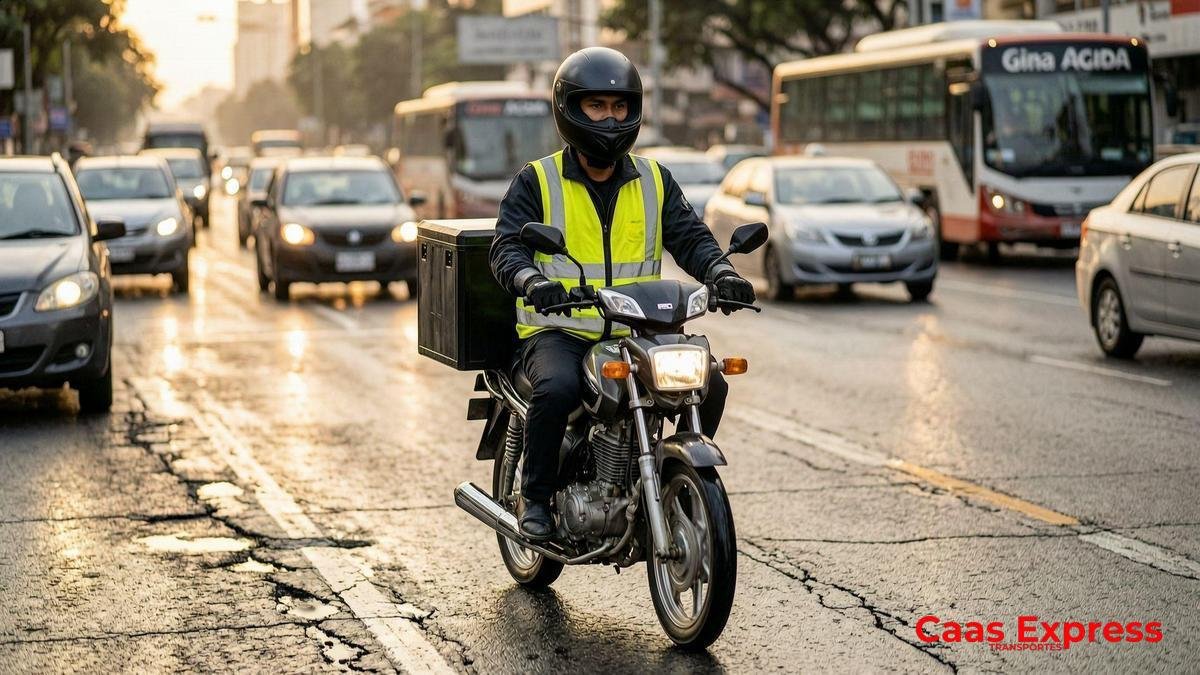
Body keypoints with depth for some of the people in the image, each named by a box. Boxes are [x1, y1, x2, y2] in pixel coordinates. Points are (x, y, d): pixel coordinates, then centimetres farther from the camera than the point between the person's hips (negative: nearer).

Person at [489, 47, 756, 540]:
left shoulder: (654, 181, 13)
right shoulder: (537, 182, 2)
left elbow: (689, 236, 5)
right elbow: (507, 245, -9)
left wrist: (720, 273, -17)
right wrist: (532, 281, -32)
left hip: (637, 333, 4)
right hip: (559, 330, -4)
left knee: (708, 386, -17)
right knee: (557, 388, -35)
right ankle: (536, 497, -13)